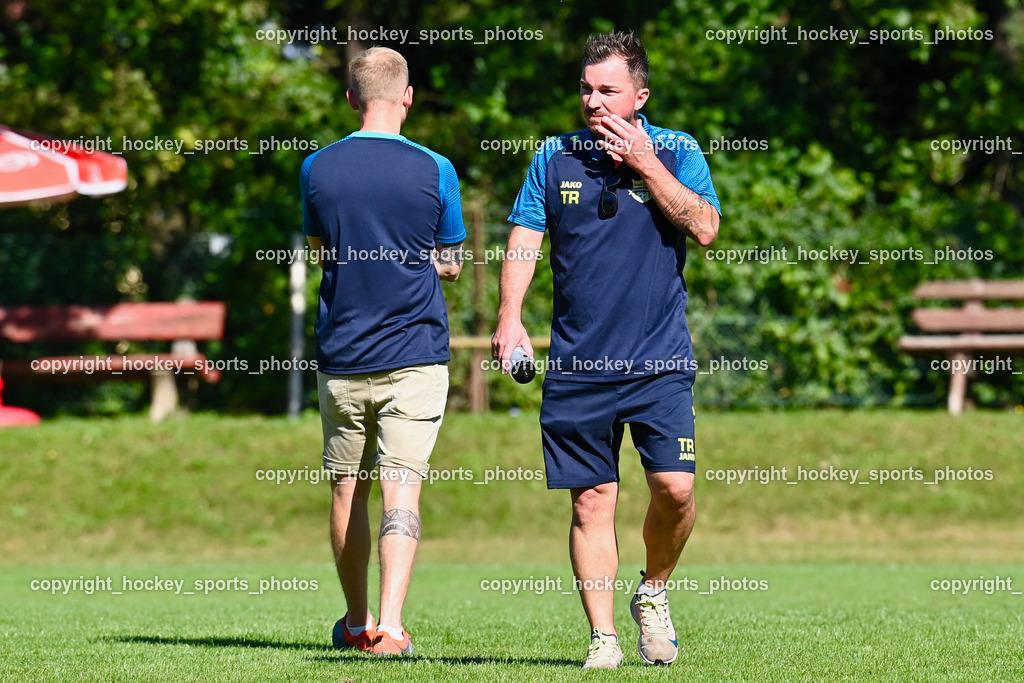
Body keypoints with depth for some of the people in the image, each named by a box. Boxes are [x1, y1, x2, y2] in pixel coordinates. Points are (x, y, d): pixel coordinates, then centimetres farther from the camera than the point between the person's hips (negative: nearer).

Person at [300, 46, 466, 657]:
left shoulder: (317, 169, 1)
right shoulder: (434, 171, -5)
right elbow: (451, 264, 6)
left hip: (341, 356, 2)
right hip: (414, 355, -2)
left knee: (348, 492, 14)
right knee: (401, 489, -7)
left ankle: (357, 621, 24)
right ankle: (390, 624, -20)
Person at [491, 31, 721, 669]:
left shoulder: (676, 151, 3)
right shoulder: (555, 156, 8)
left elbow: (705, 227, -9)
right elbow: (524, 238, 8)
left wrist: (645, 163, -11)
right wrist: (510, 318, -5)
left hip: (661, 360, -1)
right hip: (578, 364, 1)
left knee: (675, 487, -12)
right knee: (592, 500, 0)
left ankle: (654, 591, 16)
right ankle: (603, 636, 6)